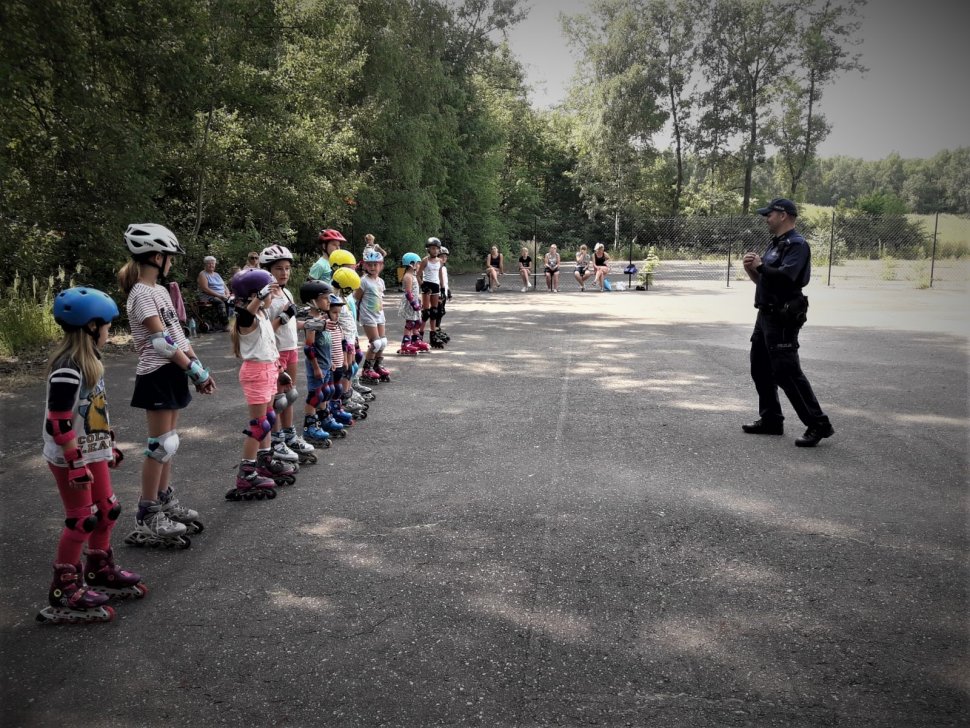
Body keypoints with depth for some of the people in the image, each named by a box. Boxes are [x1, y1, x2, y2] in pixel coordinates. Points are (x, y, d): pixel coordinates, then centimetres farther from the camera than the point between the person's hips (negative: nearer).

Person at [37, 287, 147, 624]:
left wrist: (109, 445, 21)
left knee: (107, 511, 17)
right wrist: (76, 464, -23)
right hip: (70, 458, -9)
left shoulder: (89, 361, 6)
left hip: (92, 452, 9)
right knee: (82, 521, 0)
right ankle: (64, 591, 13)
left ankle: (100, 571, 35)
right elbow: (58, 424, -25)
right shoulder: (67, 369, -24)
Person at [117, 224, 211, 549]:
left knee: (168, 441, 16)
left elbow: (178, 333, 13)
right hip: (157, 375, -9)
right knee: (162, 445, -5)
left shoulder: (160, 290, 13)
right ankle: (147, 520, 3)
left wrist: (198, 366, 6)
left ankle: (165, 501, 27)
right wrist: (197, 371, -18)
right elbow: (161, 341, -22)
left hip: (172, 372, 9)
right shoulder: (142, 293, -16)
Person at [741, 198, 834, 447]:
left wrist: (760, 265, -17)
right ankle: (771, 420, 24)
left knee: (787, 372, -11)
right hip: (766, 315, 10)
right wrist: (751, 268, 1)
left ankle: (818, 425, -4)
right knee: (761, 369, 14)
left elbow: (785, 276, -30)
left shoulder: (796, 244, -13)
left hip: (783, 320, -10)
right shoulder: (775, 243, 17)